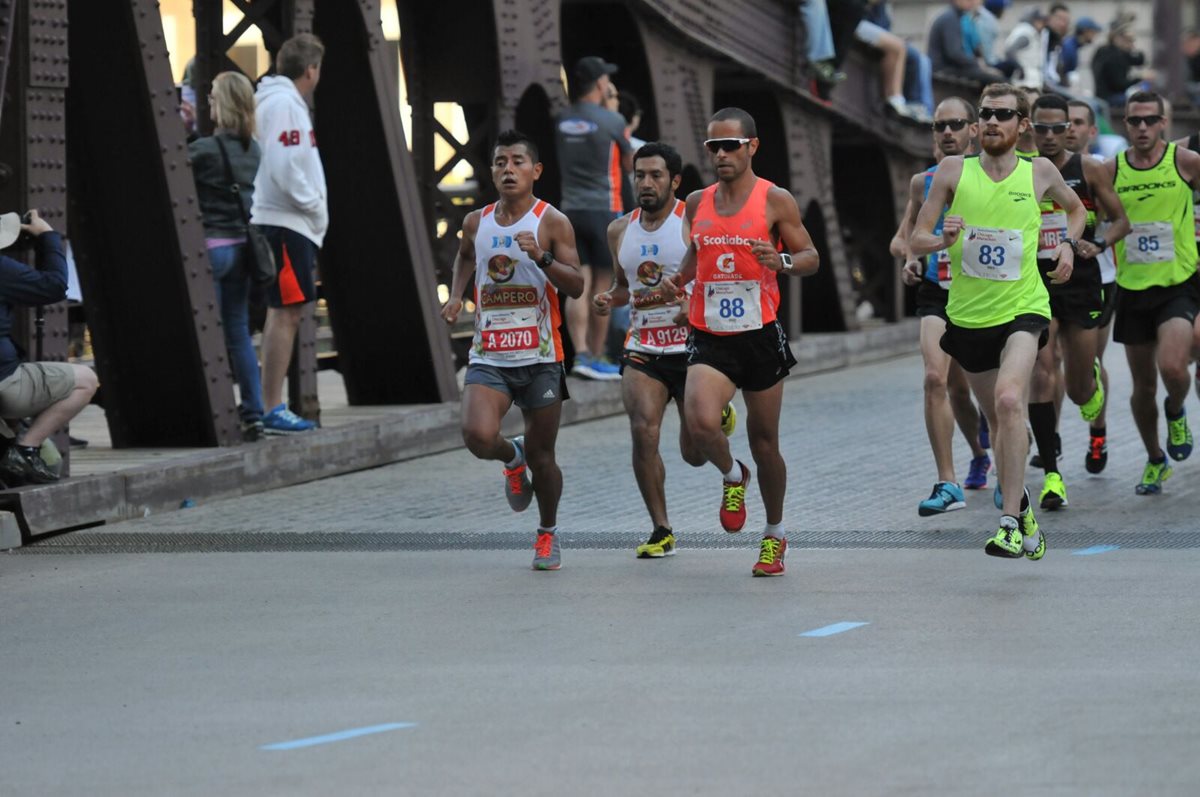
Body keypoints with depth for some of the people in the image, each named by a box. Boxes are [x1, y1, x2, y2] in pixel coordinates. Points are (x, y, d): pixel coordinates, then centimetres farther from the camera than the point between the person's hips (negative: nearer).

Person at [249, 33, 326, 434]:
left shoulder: (280, 101, 17)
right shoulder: (284, 104, -12)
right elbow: (284, 168, -20)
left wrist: (313, 208, 12)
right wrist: (315, 206, -10)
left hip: (286, 223, 10)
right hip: (285, 222, -10)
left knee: (285, 313, 11)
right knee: (285, 312, -10)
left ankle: (273, 406, 13)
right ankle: (273, 409, -11)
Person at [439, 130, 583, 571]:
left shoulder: (552, 223, -5)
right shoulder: (476, 222, 7)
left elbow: (576, 287, -11)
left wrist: (542, 257, -27)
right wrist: (456, 294, 14)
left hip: (540, 359, -2)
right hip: (488, 357, 2)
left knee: (542, 455, 5)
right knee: (478, 435, -22)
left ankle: (548, 533, 29)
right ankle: (512, 458, 15)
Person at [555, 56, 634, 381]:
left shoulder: (563, 121, 7)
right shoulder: (612, 121, -8)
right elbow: (631, 165, 3)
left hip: (571, 208, 5)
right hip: (603, 209, -5)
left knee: (579, 285, 2)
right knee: (602, 286, 2)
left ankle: (581, 354, -7)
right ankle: (596, 357, 5)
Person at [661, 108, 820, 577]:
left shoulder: (775, 201, -3)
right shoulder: (698, 203, 8)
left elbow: (811, 258, 0)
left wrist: (781, 261, -21)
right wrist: (678, 278, 5)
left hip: (760, 336, -2)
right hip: (709, 339, 2)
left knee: (764, 440, 8)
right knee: (701, 424, -23)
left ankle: (775, 535, 28)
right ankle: (732, 477, 12)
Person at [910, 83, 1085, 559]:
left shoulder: (1040, 172, 0)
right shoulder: (953, 171, -1)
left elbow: (1075, 208, 22)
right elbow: (915, 242, 0)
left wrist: (1068, 243, 3)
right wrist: (942, 240, -22)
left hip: (1023, 308, -2)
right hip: (968, 314, 3)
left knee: (1009, 399, -26)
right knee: (997, 419, 15)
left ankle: (1010, 523, -25)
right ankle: (1022, 510, 37)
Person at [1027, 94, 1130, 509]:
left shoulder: (1090, 170, -1)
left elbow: (1121, 221, 5)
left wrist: (1098, 244, -13)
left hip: (1081, 284, 0)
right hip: (1036, 285, 0)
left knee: (1079, 389, 7)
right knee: (1042, 377, -14)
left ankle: (1093, 385, 47)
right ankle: (1051, 474, -9)